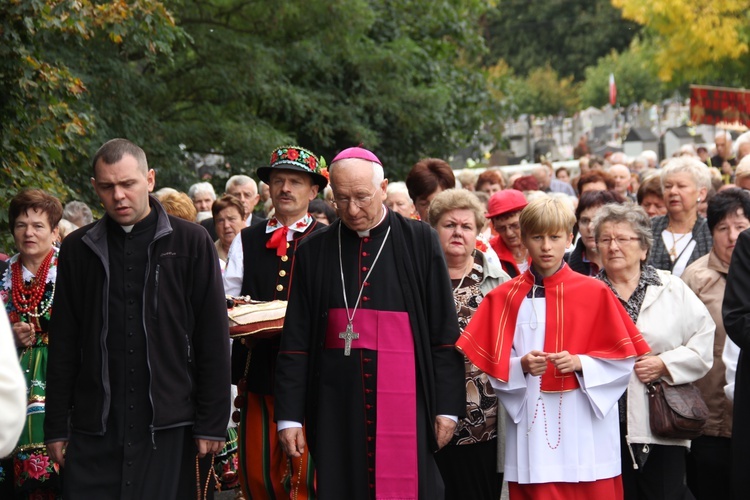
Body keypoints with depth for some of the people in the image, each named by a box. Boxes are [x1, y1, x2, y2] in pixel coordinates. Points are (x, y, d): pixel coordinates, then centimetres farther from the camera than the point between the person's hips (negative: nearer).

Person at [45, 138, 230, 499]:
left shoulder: (190, 242, 2)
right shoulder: (78, 249, 9)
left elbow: (213, 339, 1)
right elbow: (63, 346, 11)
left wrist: (212, 424, -3)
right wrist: (56, 427, 6)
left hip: (169, 426, -2)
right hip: (93, 427, 2)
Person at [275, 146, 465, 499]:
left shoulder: (420, 242, 4)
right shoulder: (314, 252, 8)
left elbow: (444, 333, 3)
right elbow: (295, 342, 8)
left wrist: (447, 406, -1)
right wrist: (289, 415, 3)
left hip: (404, 403, -1)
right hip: (336, 408, 2)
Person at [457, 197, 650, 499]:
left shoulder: (595, 293, 1)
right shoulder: (505, 298, 3)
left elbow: (623, 358, 2)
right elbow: (492, 366, 4)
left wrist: (580, 363, -13)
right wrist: (521, 366, -15)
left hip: (586, 432, 0)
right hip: (532, 429, 1)